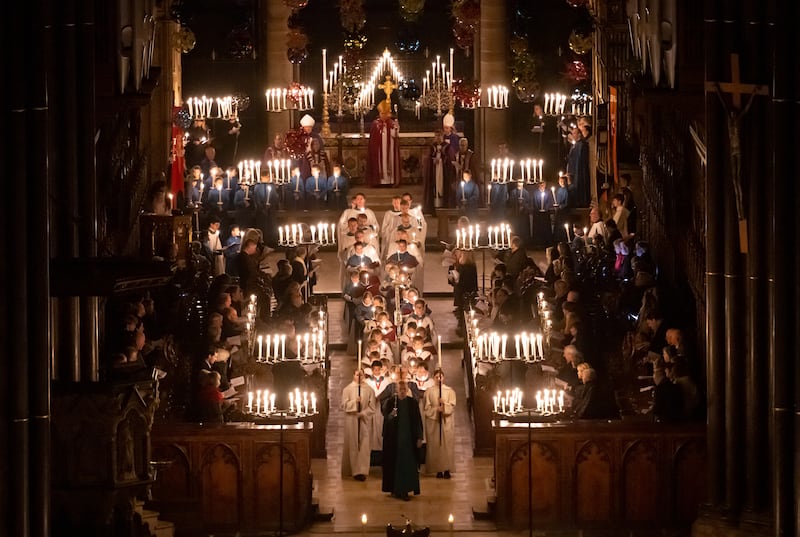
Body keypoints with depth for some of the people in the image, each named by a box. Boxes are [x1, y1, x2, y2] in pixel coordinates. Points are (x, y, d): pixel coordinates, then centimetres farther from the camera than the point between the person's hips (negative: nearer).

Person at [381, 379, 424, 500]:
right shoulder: (390, 402, 1)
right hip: (394, 439, 0)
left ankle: (404, 490, 0)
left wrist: (419, 438, -1)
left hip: (409, 438, 0)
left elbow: (418, 421, 3)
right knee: (395, 463, 2)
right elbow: (386, 419, -1)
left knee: (408, 465, -2)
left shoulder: (413, 403, 3)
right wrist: (390, 416, -23)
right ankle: (395, 489, 10)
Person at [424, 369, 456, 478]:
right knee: (435, 445, -2)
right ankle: (438, 470, 1)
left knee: (447, 444, -4)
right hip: (433, 421, 0)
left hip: (447, 421, 0)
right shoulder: (429, 391, 7)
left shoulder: (450, 391, 7)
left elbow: (452, 406, -1)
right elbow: (427, 407, 1)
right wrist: (437, 409, -15)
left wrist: (444, 404, -19)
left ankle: (447, 469, -3)